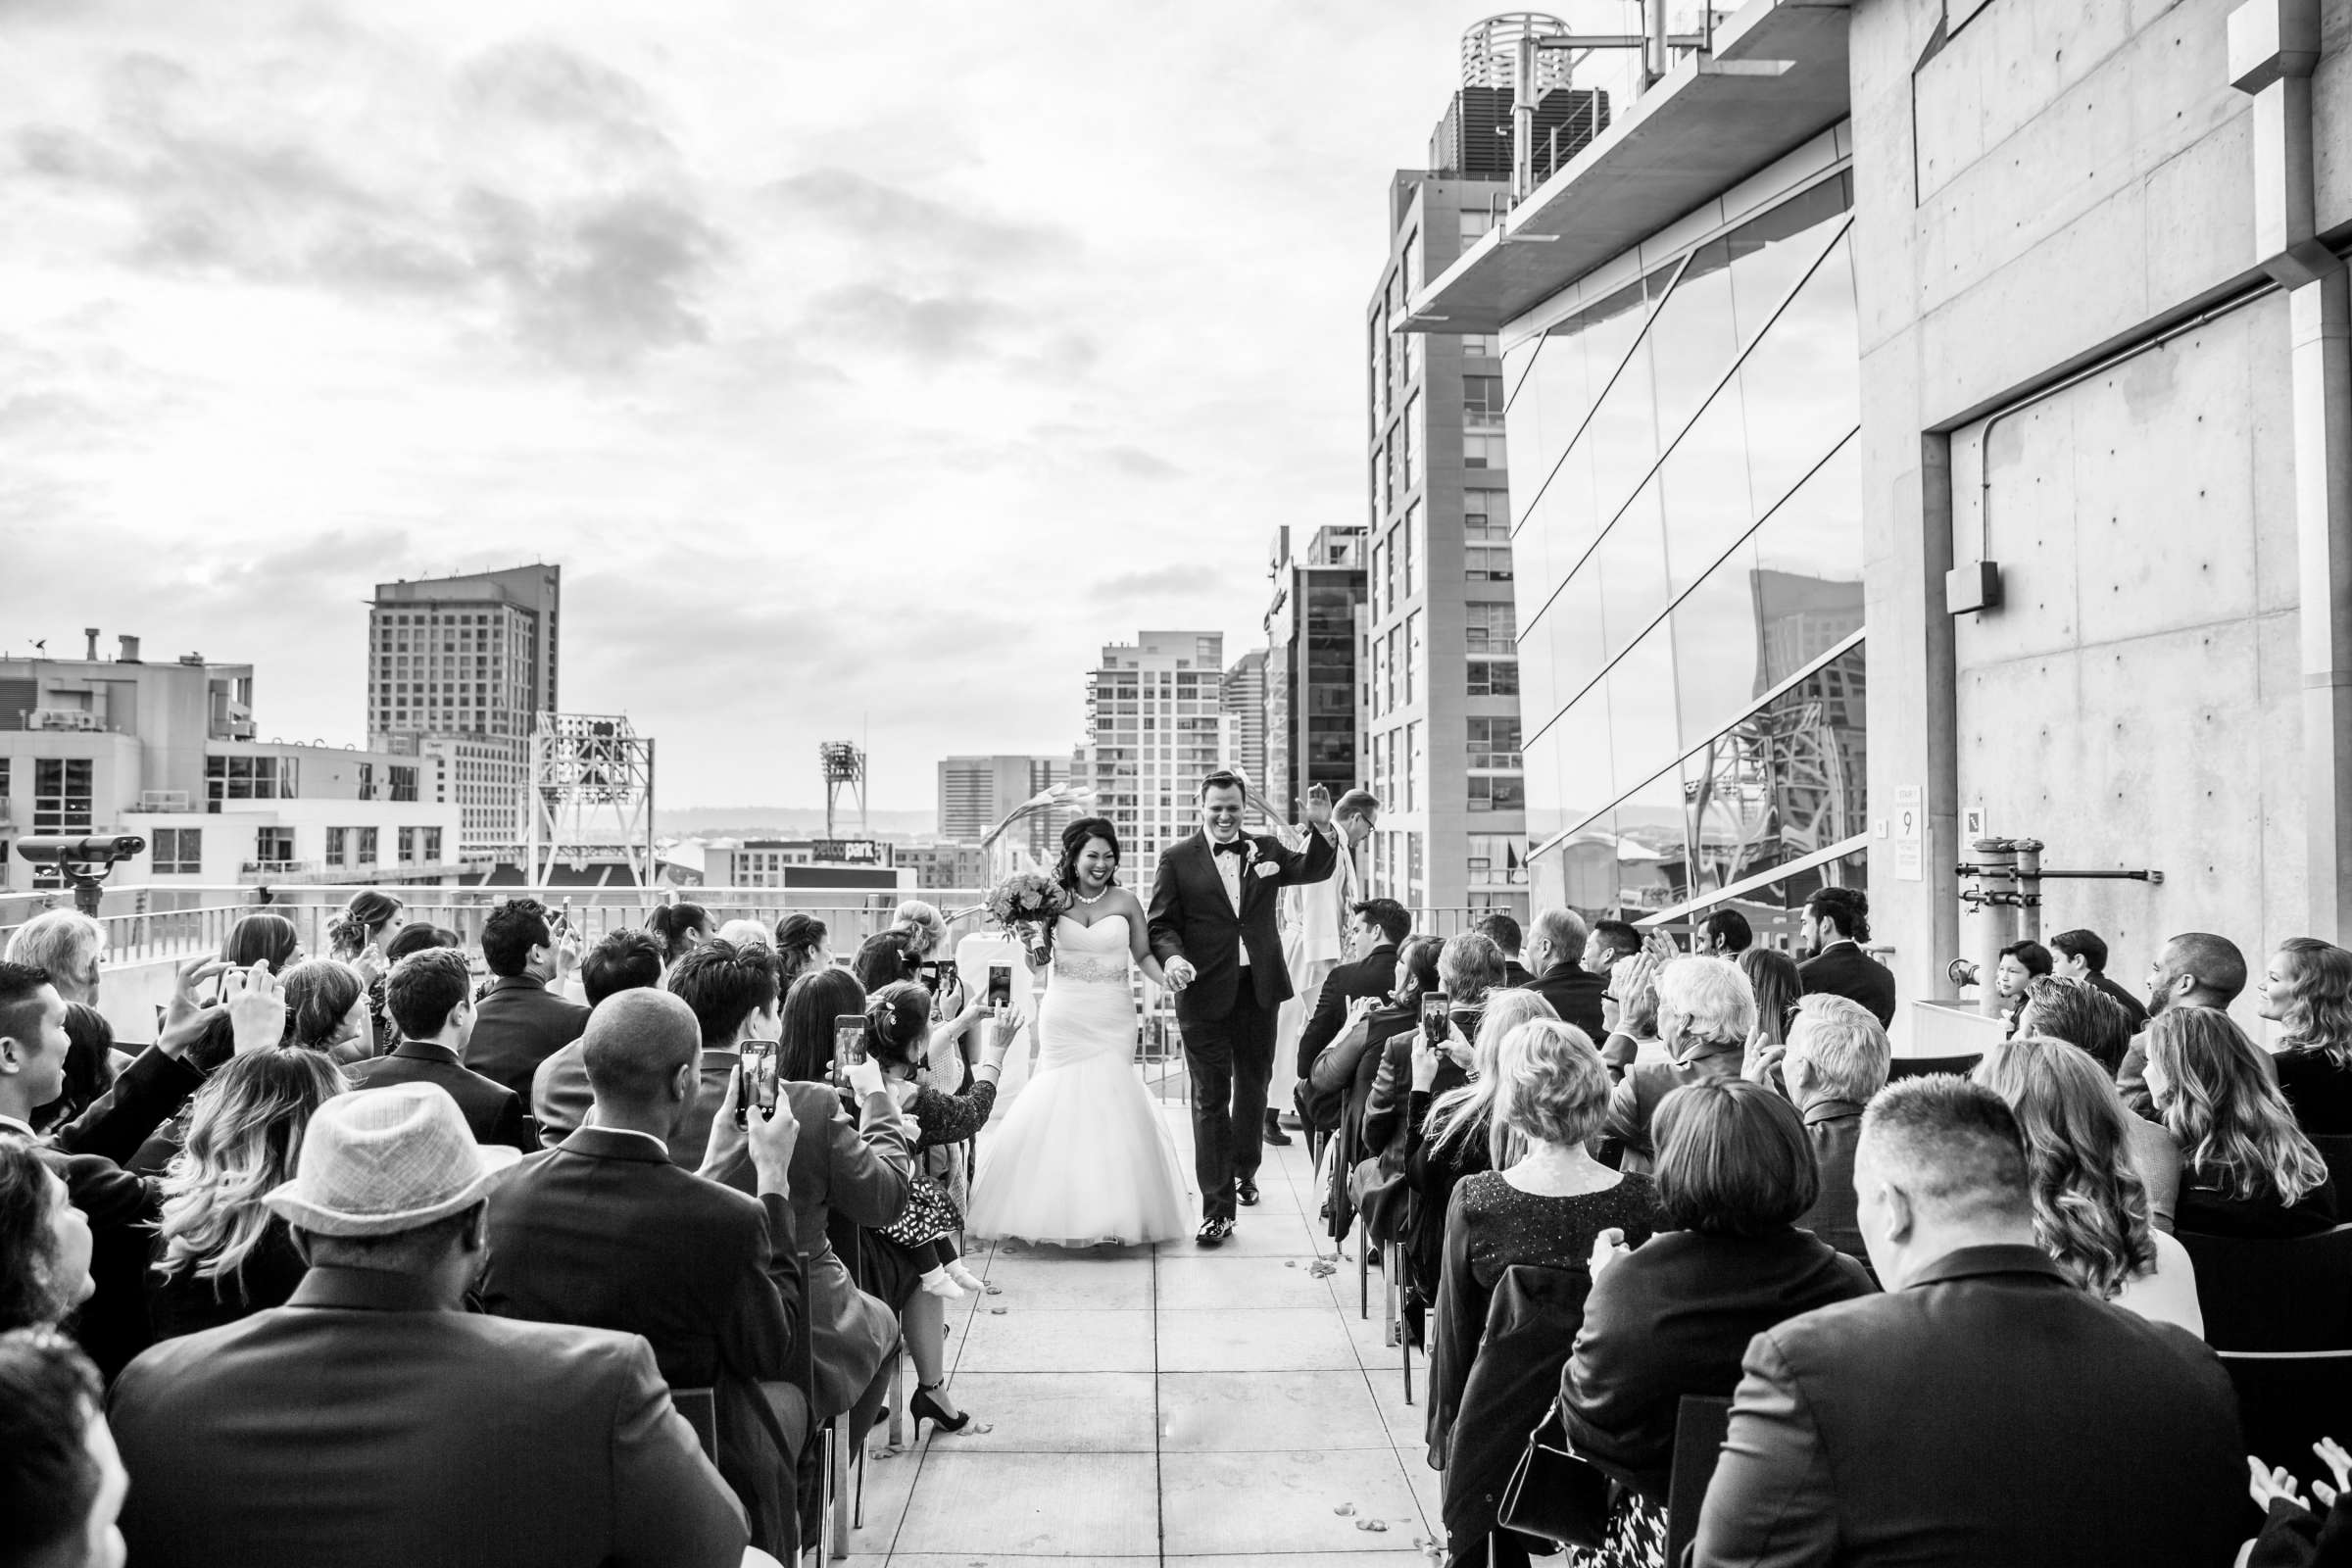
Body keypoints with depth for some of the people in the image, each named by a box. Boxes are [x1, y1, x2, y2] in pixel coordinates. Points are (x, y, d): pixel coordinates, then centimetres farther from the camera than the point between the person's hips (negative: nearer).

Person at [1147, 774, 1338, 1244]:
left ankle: (1244, 1170, 45)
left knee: (1253, 1086, 19)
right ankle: (1217, 1209, 4)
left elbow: (1314, 870, 10)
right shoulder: (1177, 858, -1)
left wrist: (1319, 827, -6)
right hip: (1205, 991, -3)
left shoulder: (1265, 849, 8)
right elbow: (1161, 924, -3)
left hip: (1259, 988, 4)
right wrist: (1172, 957, -23)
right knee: (1210, 1098, 0)